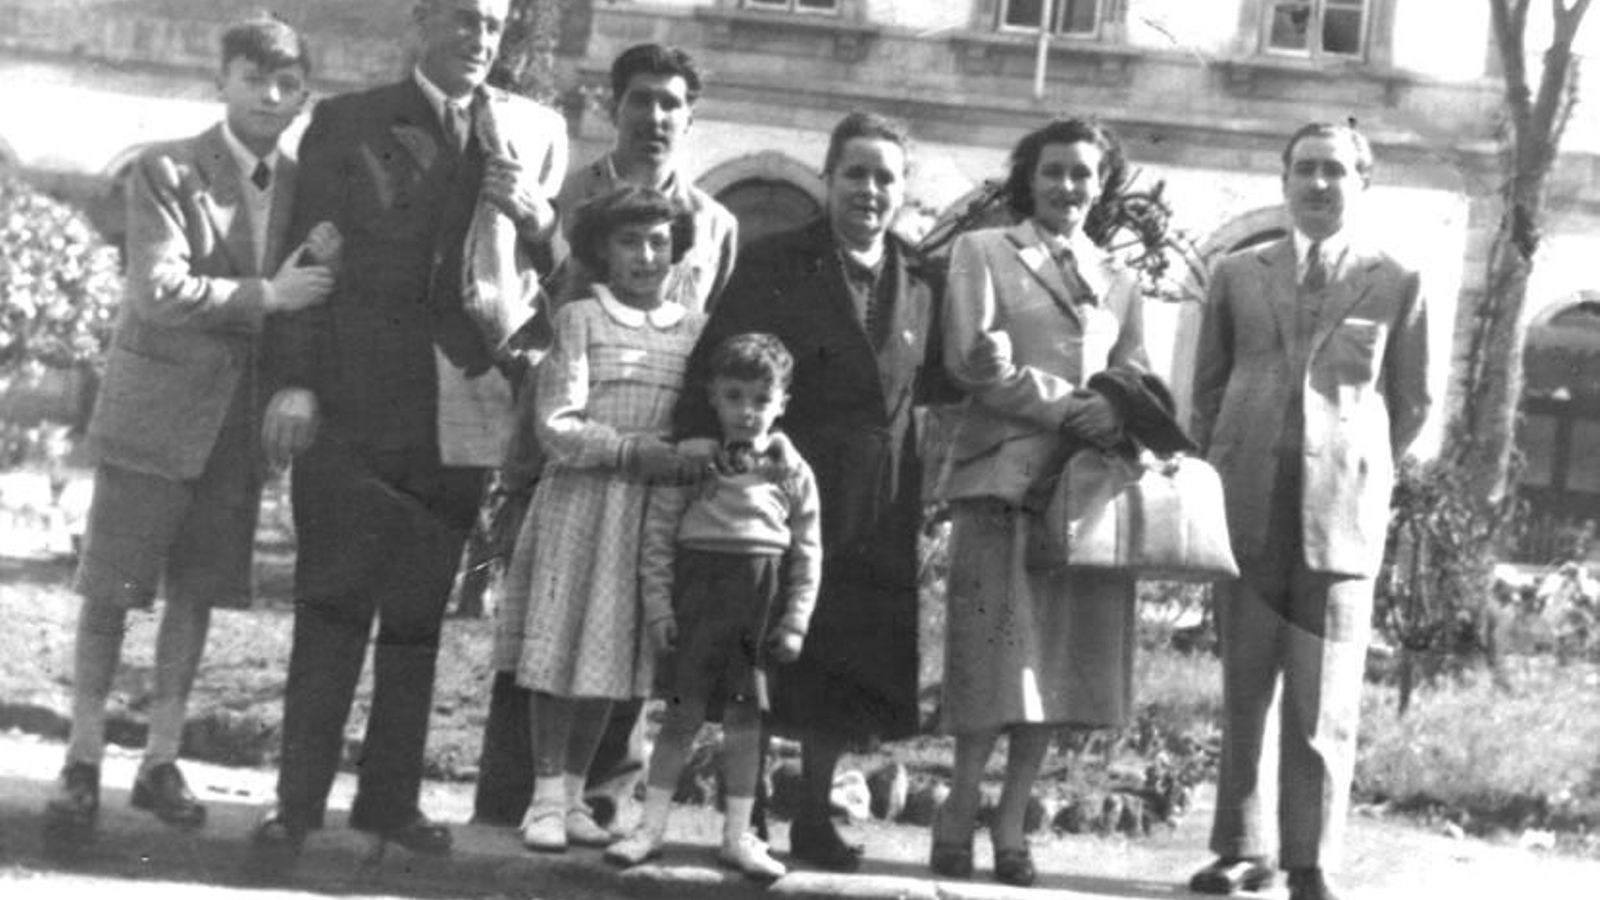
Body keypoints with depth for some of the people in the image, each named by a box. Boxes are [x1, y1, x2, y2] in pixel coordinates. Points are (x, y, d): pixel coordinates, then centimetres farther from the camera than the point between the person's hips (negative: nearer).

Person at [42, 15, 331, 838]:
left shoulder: (301, 187, 8)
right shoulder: (167, 171, -6)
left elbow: (310, 300, 11)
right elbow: (158, 291, -16)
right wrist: (266, 296, -19)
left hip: (238, 421, 4)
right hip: (156, 410, -4)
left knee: (197, 593, 8)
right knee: (109, 591, 0)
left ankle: (161, 762, 18)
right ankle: (83, 762, 10)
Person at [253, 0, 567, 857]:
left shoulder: (537, 130, 12)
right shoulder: (348, 122, 4)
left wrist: (536, 217, -7)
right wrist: (295, 381, -9)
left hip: (462, 404, 3)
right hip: (357, 399, -2)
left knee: (419, 611, 7)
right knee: (333, 601, -1)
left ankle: (390, 797, 14)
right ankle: (298, 797, 3)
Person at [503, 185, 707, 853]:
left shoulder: (694, 329, 11)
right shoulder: (580, 319, 0)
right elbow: (558, 429, -7)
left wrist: (697, 458, -7)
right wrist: (633, 451, -17)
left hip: (657, 512, 3)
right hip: (582, 501, -3)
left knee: (614, 656, 7)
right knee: (563, 649, -1)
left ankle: (573, 793, 17)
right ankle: (547, 797, 8)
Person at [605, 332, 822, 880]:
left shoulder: (792, 471, 6)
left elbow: (808, 553, 7)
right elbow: (657, 534, 2)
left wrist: (795, 622, 1)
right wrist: (658, 605, -4)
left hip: (761, 597, 1)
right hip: (698, 587, -1)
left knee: (745, 716, 5)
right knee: (684, 711, 0)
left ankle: (738, 835, 14)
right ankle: (652, 827, 11)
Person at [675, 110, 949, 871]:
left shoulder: (921, 283, 10)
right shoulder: (773, 265, -3)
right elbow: (712, 377, -9)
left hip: (878, 511, 4)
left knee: (850, 666, 8)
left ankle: (813, 817, 20)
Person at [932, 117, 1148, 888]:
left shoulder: (1119, 282, 22)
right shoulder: (982, 253, 9)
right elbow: (974, 360, -4)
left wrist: (1117, 419, -7)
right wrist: (1069, 405, -11)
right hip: (1003, 476, -4)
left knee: (1060, 661, 0)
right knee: (999, 655, -10)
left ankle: (1010, 824, 6)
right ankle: (960, 817, 1)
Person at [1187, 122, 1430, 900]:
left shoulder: (1396, 285, 7)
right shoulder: (1238, 275, 12)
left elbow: (1411, 404, 11)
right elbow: (1208, 388, 16)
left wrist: (1356, 473, 10)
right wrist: (1223, 476, 9)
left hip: (1341, 512, -2)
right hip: (1248, 509, 2)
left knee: (1323, 703, -2)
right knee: (1243, 692, 5)